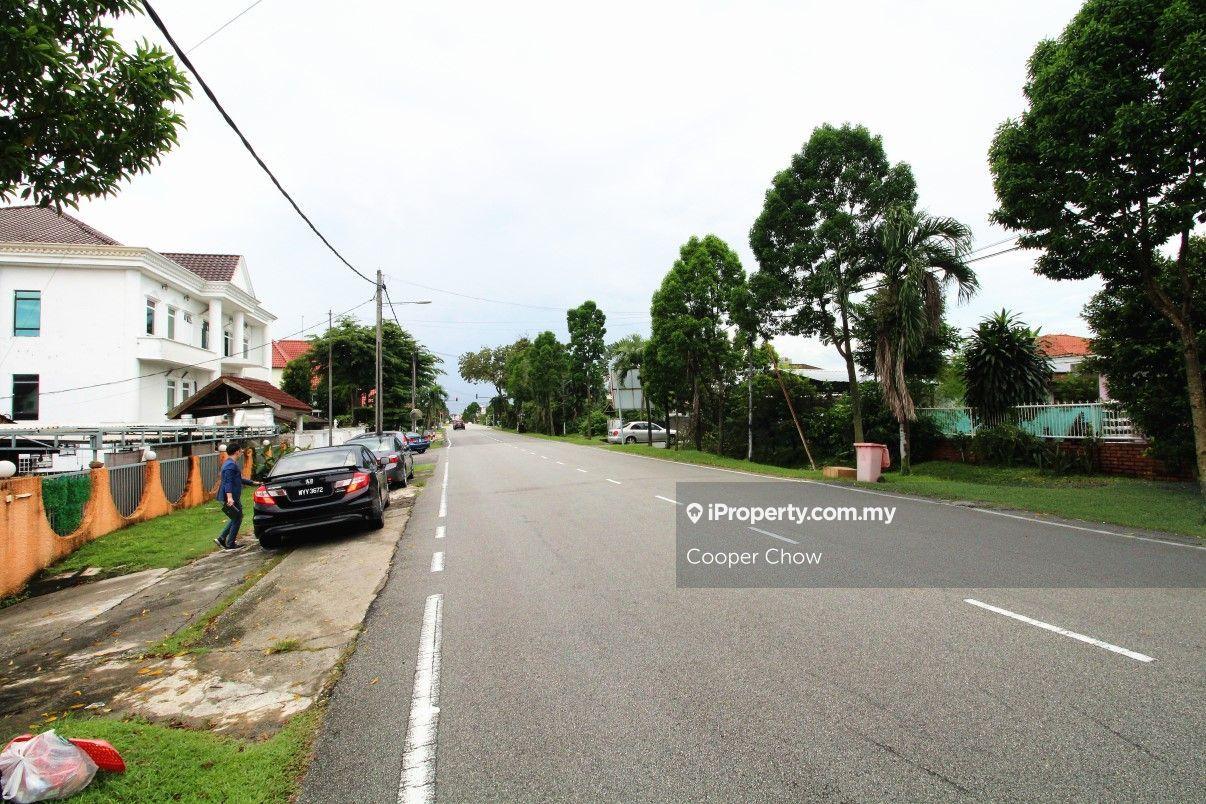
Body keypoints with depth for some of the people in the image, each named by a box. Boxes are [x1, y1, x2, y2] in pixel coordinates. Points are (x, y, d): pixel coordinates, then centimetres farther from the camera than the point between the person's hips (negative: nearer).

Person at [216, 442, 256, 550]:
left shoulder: (232, 464, 18)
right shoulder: (231, 465, -16)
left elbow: (239, 480, 29)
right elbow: (228, 482, -27)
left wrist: (253, 483, 33)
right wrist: (229, 497, -36)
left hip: (232, 497, 10)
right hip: (230, 498, -10)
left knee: (236, 518, 19)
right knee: (237, 519, 0)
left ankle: (221, 539, 18)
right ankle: (230, 544, 6)